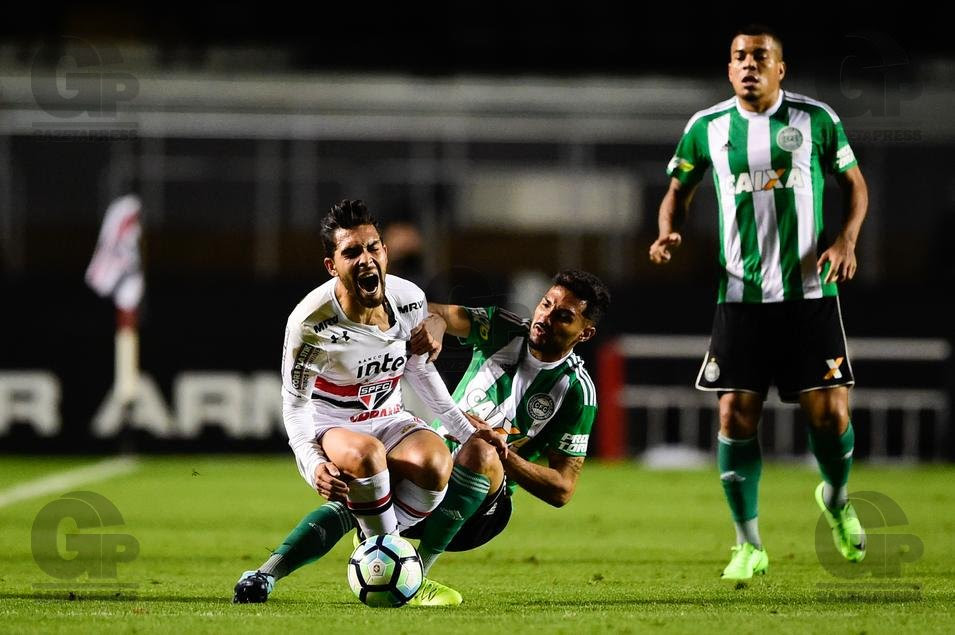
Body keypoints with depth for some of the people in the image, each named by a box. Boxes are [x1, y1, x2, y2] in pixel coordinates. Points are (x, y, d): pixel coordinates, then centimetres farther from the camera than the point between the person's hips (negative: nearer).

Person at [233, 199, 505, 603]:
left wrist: (465, 429, 11)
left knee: (435, 462, -31)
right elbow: (294, 403, -13)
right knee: (365, 454, -41)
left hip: (389, 421, 5)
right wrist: (312, 463, -31)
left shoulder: (410, 300, -7)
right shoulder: (311, 323, -23)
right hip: (328, 429, -4)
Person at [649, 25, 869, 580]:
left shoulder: (816, 119, 1)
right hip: (742, 297, 1)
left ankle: (837, 499, 28)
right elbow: (680, 189, 17)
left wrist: (846, 241, -6)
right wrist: (670, 233, -4)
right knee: (736, 417, -5)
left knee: (830, 413, -5)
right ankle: (749, 546, 7)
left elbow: (854, 183, 11)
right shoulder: (707, 127, 4)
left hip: (811, 293, -1)